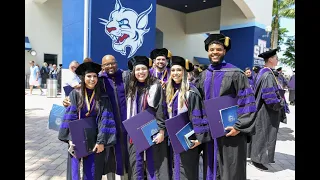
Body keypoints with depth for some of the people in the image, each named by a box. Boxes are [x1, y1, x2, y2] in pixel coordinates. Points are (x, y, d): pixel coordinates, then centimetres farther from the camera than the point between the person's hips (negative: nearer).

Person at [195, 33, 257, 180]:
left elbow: (248, 103, -13)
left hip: (229, 129, -5)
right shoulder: (204, 75, 7)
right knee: (211, 168, 17)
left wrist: (239, 127, -18)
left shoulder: (235, 74, -10)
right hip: (209, 130, 5)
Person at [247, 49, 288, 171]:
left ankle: (255, 156, 30)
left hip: (262, 108, 10)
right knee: (264, 134, 1)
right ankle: (257, 159, 12)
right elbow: (269, 95, -28)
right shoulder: (268, 75, -22)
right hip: (267, 111, -10)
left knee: (260, 133, 18)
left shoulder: (264, 72, 9)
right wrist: (279, 104, -12)